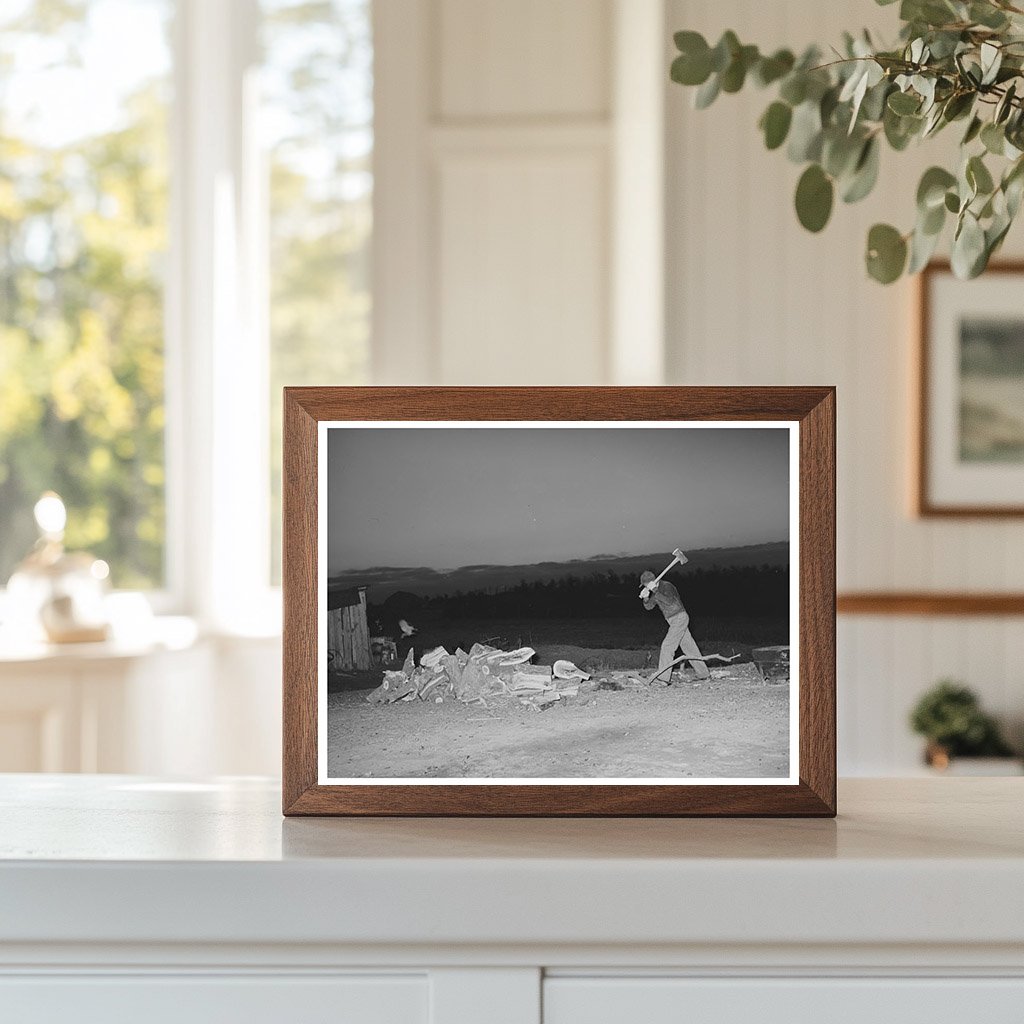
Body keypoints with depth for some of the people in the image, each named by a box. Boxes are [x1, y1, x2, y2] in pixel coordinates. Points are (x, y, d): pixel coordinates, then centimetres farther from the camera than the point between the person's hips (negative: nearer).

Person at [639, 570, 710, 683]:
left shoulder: (666, 586, -18)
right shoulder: (656, 590, 11)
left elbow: (669, 601, -33)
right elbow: (649, 606, 10)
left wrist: (655, 592, -35)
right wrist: (645, 598, -10)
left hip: (679, 618, -10)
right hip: (674, 621, 10)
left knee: (667, 646, -13)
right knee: (689, 647, 12)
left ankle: (662, 677, -16)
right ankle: (703, 673, 18)